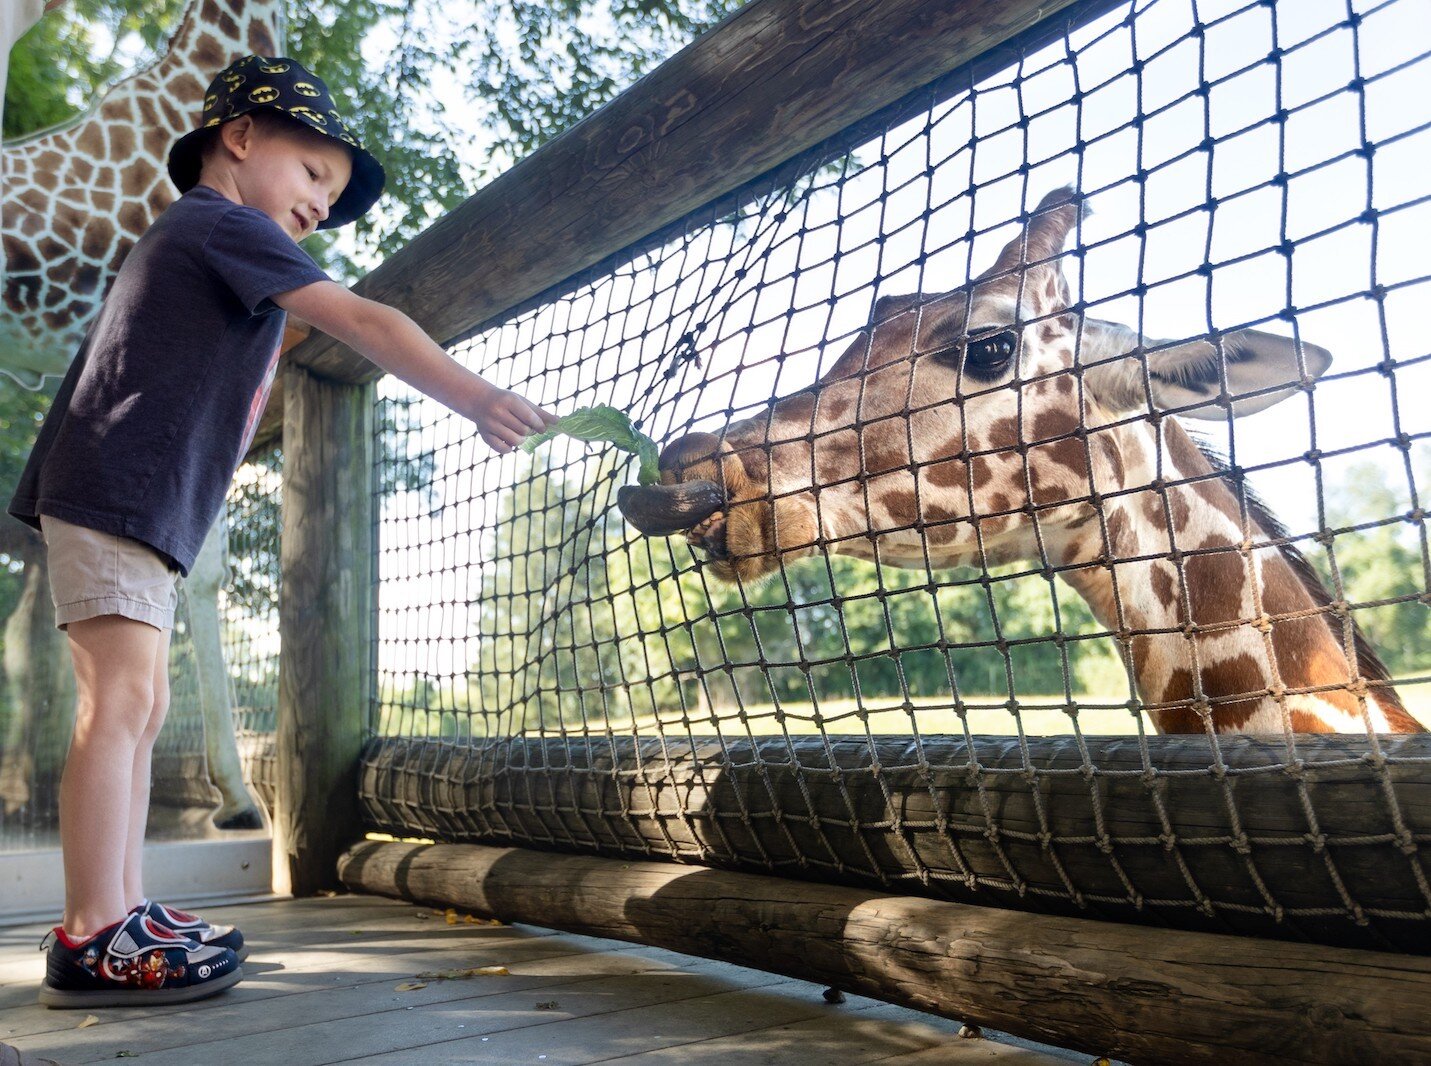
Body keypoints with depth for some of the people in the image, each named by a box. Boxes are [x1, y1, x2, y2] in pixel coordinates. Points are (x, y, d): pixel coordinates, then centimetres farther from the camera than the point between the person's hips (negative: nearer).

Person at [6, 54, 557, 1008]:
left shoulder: (190, 238, 27)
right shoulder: (225, 223, -4)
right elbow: (362, 323, -16)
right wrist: (474, 398, -21)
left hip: (142, 505, 11)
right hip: (114, 491, -11)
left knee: (140, 707, 8)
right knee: (123, 698, -15)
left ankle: (125, 909, 12)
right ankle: (93, 939, -14)